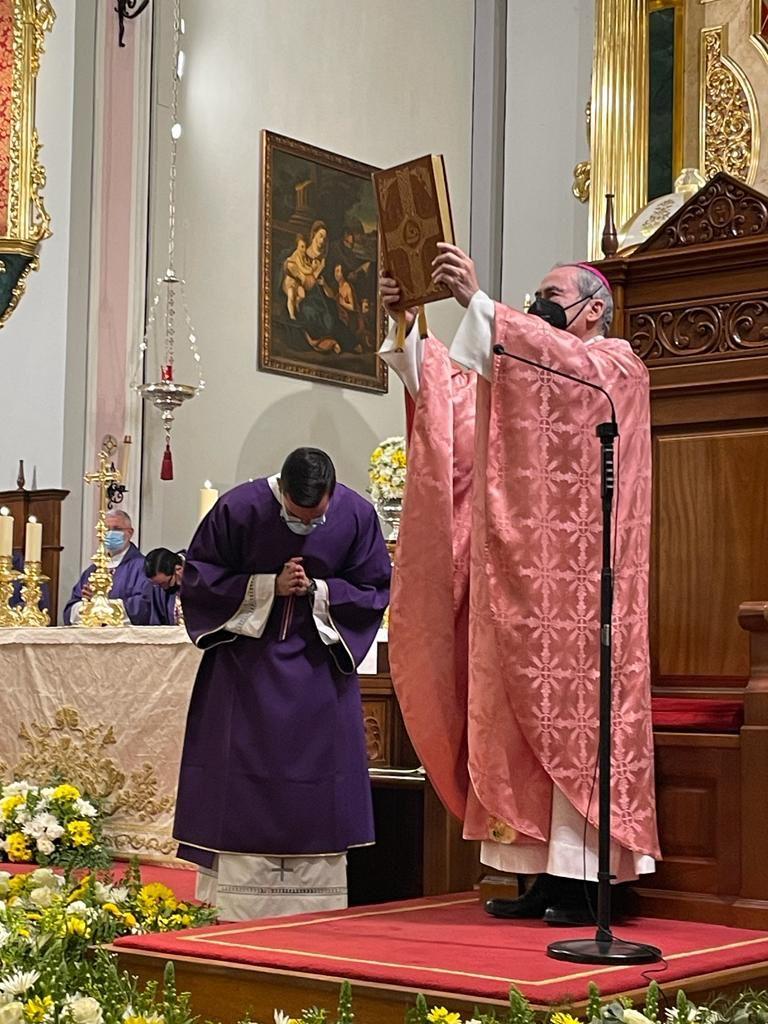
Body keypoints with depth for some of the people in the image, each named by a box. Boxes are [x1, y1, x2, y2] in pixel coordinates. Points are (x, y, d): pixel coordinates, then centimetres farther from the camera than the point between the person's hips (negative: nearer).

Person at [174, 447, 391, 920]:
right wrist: (270, 586, -18)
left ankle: (316, 921, 10)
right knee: (237, 788, -1)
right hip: (246, 662, -1)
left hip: (318, 666, 1)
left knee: (317, 793, 2)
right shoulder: (239, 509, -14)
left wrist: (318, 590, -18)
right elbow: (198, 579, -7)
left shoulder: (357, 516, -10)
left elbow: (375, 590, -1)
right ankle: (230, 914, 7)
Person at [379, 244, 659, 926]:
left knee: (576, 716, -8)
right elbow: (453, 392, 9)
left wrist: (478, 302, -31)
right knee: (531, 719, 3)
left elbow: (563, 365, -22)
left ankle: (589, 877, -5)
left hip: (581, 581, -7)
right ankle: (544, 874, 7)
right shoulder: (523, 370, 25)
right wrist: (407, 325, -6)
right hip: (522, 578, 7)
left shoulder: (617, 364, 2)